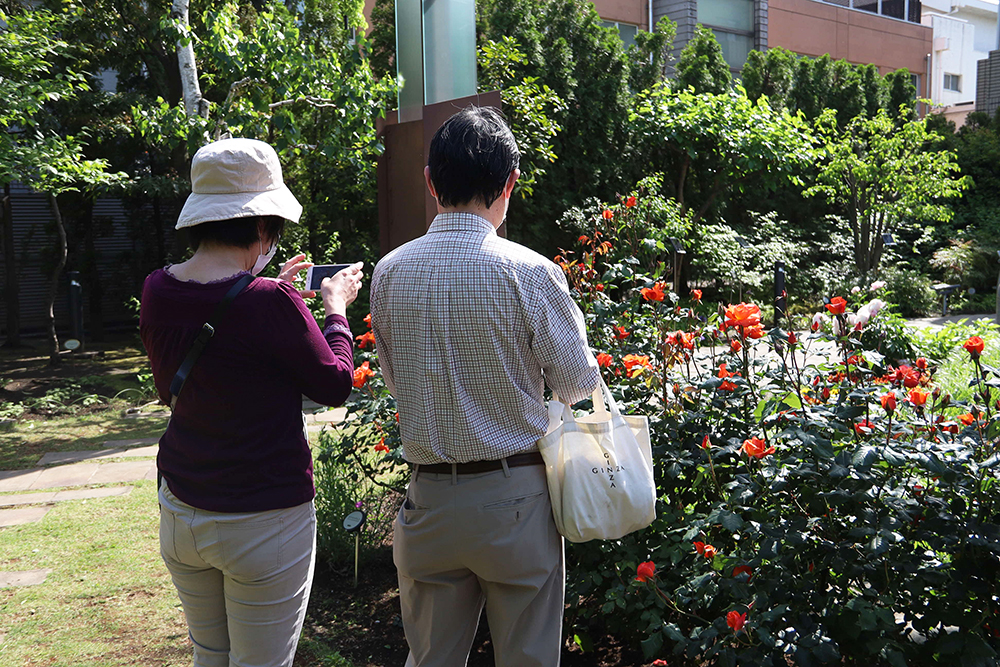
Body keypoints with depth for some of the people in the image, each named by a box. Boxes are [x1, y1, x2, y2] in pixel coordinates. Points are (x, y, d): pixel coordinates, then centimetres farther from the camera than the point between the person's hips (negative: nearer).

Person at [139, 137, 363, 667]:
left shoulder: (157, 291, -3)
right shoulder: (269, 304, -23)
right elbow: (334, 385, -9)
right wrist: (336, 310, 7)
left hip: (179, 515, 6)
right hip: (264, 522, -6)